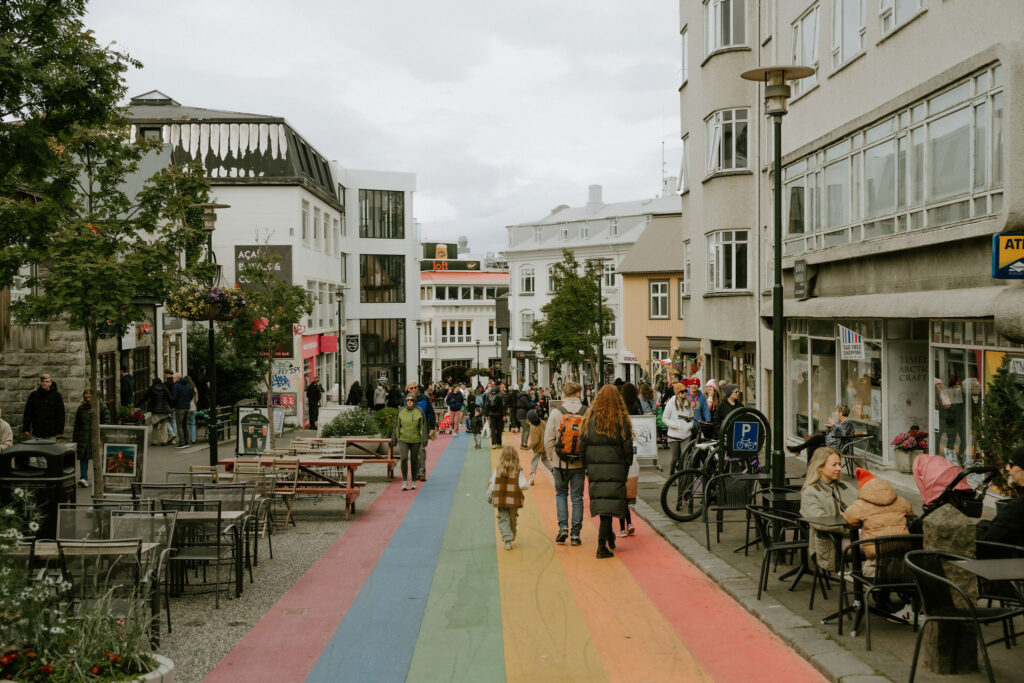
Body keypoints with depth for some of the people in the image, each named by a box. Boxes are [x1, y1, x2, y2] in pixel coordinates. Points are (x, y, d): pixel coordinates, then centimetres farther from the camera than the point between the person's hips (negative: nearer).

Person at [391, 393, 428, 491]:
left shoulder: (419, 412, -5)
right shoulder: (401, 412, 0)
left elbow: (423, 427, -6)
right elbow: (397, 427, 4)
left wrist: (424, 442, -12)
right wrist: (394, 441, 3)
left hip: (415, 440, 0)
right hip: (403, 440, 0)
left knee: (414, 461, 7)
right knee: (404, 458, -17)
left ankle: (413, 482, 23)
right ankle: (404, 481, -8)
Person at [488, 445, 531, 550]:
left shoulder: (497, 470, -3)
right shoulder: (518, 470, -6)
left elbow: (492, 486, -2)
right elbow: (522, 485, -13)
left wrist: (489, 497, 13)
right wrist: (528, 483, 9)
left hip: (500, 500, 0)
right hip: (513, 500, 0)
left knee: (503, 520, 4)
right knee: (512, 519, 18)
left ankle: (507, 540, -12)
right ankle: (512, 537, 34)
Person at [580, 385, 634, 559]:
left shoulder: (590, 417, 3)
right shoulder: (621, 419, -4)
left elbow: (582, 444, 4)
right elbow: (627, 447, -4)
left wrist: (586, 465, 13)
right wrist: (626, 468, 6)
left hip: (594, 468, 3)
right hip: (615, 468, -3)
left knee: (601, 501, 14)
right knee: (610, 503, -3)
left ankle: (610, 538, 28)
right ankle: (602, 546, -8)